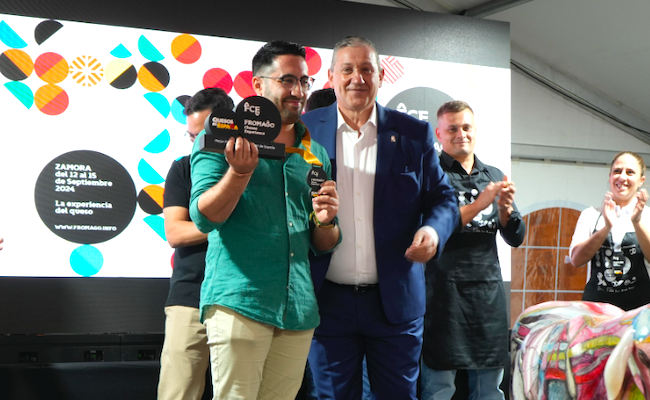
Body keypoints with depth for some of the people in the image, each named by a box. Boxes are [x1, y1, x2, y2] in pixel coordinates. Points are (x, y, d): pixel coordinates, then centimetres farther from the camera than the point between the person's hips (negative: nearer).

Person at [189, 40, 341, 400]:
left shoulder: (315, 154, 16)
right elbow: (204, 219, -7)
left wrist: (325, 222, -4)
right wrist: (240, 170, -22)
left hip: (299, 310, 5)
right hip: (240, 301, -5)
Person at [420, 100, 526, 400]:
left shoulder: (494, 176, 16)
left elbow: (516, 238, 14)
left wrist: (505, 208, -6)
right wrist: (480, 203, -16)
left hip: (489, 288, 5)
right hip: (445, 289, -5)